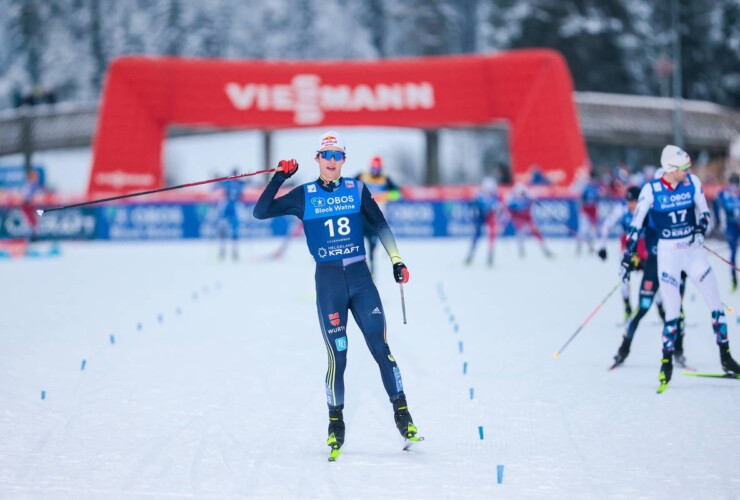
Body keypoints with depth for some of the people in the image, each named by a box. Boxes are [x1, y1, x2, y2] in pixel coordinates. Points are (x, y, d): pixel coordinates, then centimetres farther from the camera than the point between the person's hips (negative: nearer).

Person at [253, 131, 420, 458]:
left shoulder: (357, 191, 7)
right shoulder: (303, 196, 3)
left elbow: (380, 225, 13)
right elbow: (261, 212, 0)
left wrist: (396, 260, 4)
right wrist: (279, 177, -8)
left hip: (360, 277, 1)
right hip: (328, 281, -1)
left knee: (380, 348, -3)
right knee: (337, 355, -3)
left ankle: (402, 414, 3)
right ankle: (335, 424, 10)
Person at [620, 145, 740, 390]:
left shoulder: (692, 183, -4)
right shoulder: (651, 190, -11)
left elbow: (703, 211, 7)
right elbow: (636, 224, -4)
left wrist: (700, 230, -13)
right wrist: (627, 257, -4)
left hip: (694, 251, 3)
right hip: (667, 253, -3)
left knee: (716, 304, -1)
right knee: (672, 312, -7)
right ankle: (667, 362, 8)